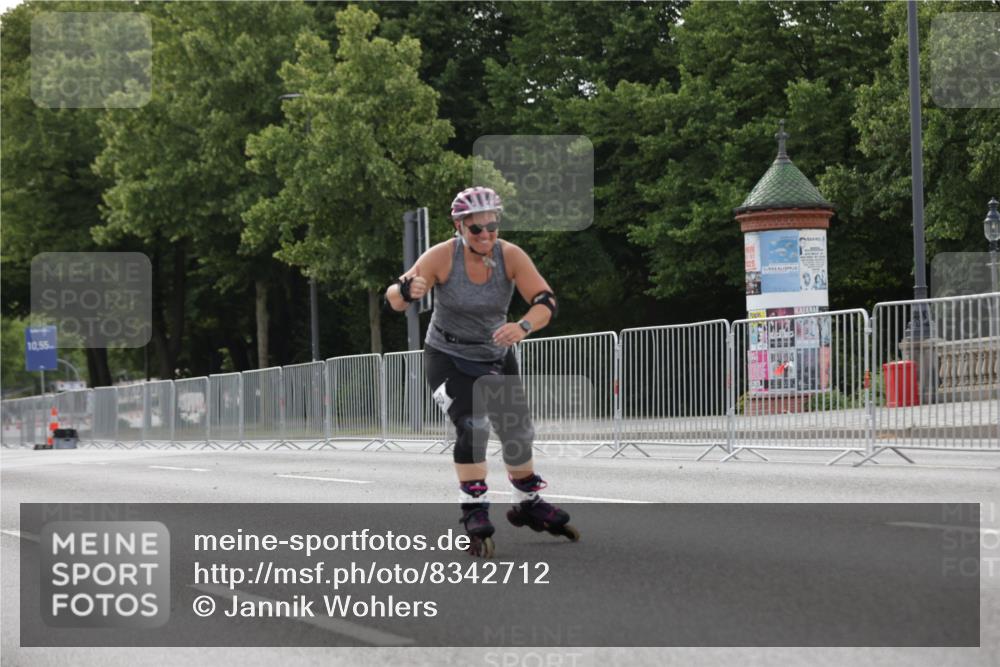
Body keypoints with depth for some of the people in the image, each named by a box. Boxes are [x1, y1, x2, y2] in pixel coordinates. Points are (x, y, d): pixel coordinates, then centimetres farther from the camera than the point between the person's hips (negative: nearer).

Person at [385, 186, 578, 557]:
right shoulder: (442, 257, -23)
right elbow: (394, 299, -25)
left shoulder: (511, 256, -17)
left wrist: (523, 327, -44)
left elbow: (546, 302, -24)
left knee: (519, 433, 9)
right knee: (472, 427, -24)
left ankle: (529, 506, 33)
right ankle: (474, 516, -16)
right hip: (447, 359, -3)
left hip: (497, 358, 3)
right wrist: (407, 291, -49)